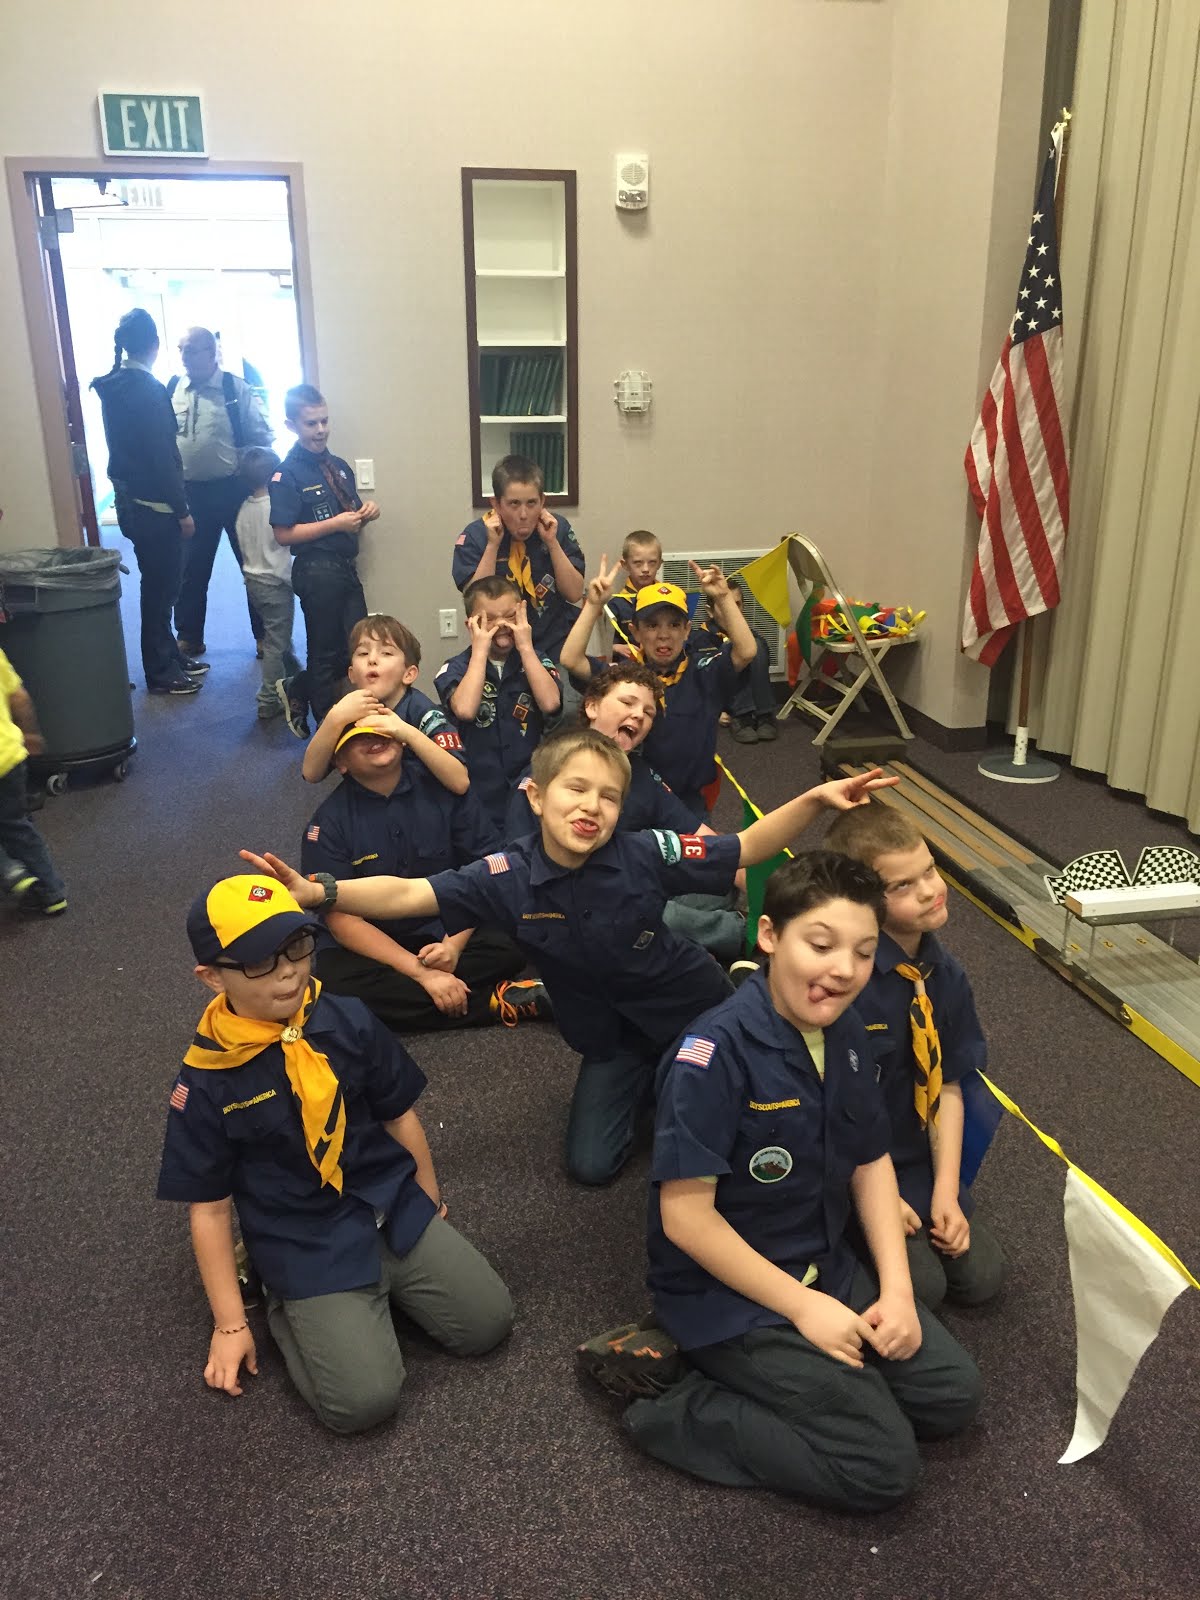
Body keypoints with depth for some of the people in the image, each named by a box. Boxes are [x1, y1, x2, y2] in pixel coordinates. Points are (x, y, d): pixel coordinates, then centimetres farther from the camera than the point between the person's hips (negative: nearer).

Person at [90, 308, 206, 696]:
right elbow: (162, 456, -20)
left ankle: (168, 655, 31)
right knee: (160, 587, 1)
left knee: (159, 583, 19)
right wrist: (182, 511, -15)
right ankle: (160, 672, 10)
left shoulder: (112, 386, 8)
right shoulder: (148, 388, -18)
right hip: (154, 505, -9)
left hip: (129, 500, 9)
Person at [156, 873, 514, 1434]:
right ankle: (287, 1309, 9)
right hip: (306, 1247, -3)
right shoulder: (204, 1082, -13)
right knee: (362, 1400, -17)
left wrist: (430, 1201, 14)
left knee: (488, 1320, -5)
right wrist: (230, 1324, -2)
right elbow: (210, 1208, -5)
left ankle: (388, 1286, 17)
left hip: (396, 1213, 4)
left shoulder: (349, 1022, -7)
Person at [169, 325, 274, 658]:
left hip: (235, 490, -3)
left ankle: (265, 636, 18)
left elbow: (262, 439, -5)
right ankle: (189, 638, 24)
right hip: (190, 493, 3)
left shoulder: (237, 389, -5)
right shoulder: (171, 392, 5)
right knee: (191, 568, 11)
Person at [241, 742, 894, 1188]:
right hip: (610, 1034, 2)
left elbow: (744, 849, -21)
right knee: (591, 1163, 2)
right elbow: (408, 894, -30)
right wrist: (320, 892, -44)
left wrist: (813, 800, -34)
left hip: (693, 1005, -1)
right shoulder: (508, 875, -25)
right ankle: (645, 1082, 29)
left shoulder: (645, 855, -28)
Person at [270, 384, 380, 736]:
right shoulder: (287, 474, -10)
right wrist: (334, 524, -19)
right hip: (317, 571, -7)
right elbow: (284, 534, -14)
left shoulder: (339, 466, 11)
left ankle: (295, 690, 30)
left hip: (346, 567, 7)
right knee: (327, 653, 6)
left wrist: (365, 512, -2)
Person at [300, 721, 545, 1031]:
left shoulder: (442, 787, -7)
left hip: (453, 932, -1)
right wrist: (421, 973, -22)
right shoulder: (329, 822, -9)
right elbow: (343, 918, -12)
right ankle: (499, 1002, -26)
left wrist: (455, 944, -16)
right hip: (375, 946, 1)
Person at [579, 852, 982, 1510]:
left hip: (827, 1270, 8)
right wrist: (801, 1307, -18)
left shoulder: (846, 1036, -3)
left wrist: (896, 1289, -2)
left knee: (952, 1393, 7)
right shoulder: (715, 1053, -28)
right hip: (726, 1293, -8)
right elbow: (685, 1215, -25)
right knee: (884, 1467, -8)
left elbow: (871, 1162, 8)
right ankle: (674, 1402, 1)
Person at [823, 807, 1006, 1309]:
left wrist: (946, 1191, -8)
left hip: (917, 1162, 6)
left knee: (981, 1275, 0)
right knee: (922, 1285, -14)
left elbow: (949, 1086, -1)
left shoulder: (946, 976, -5)